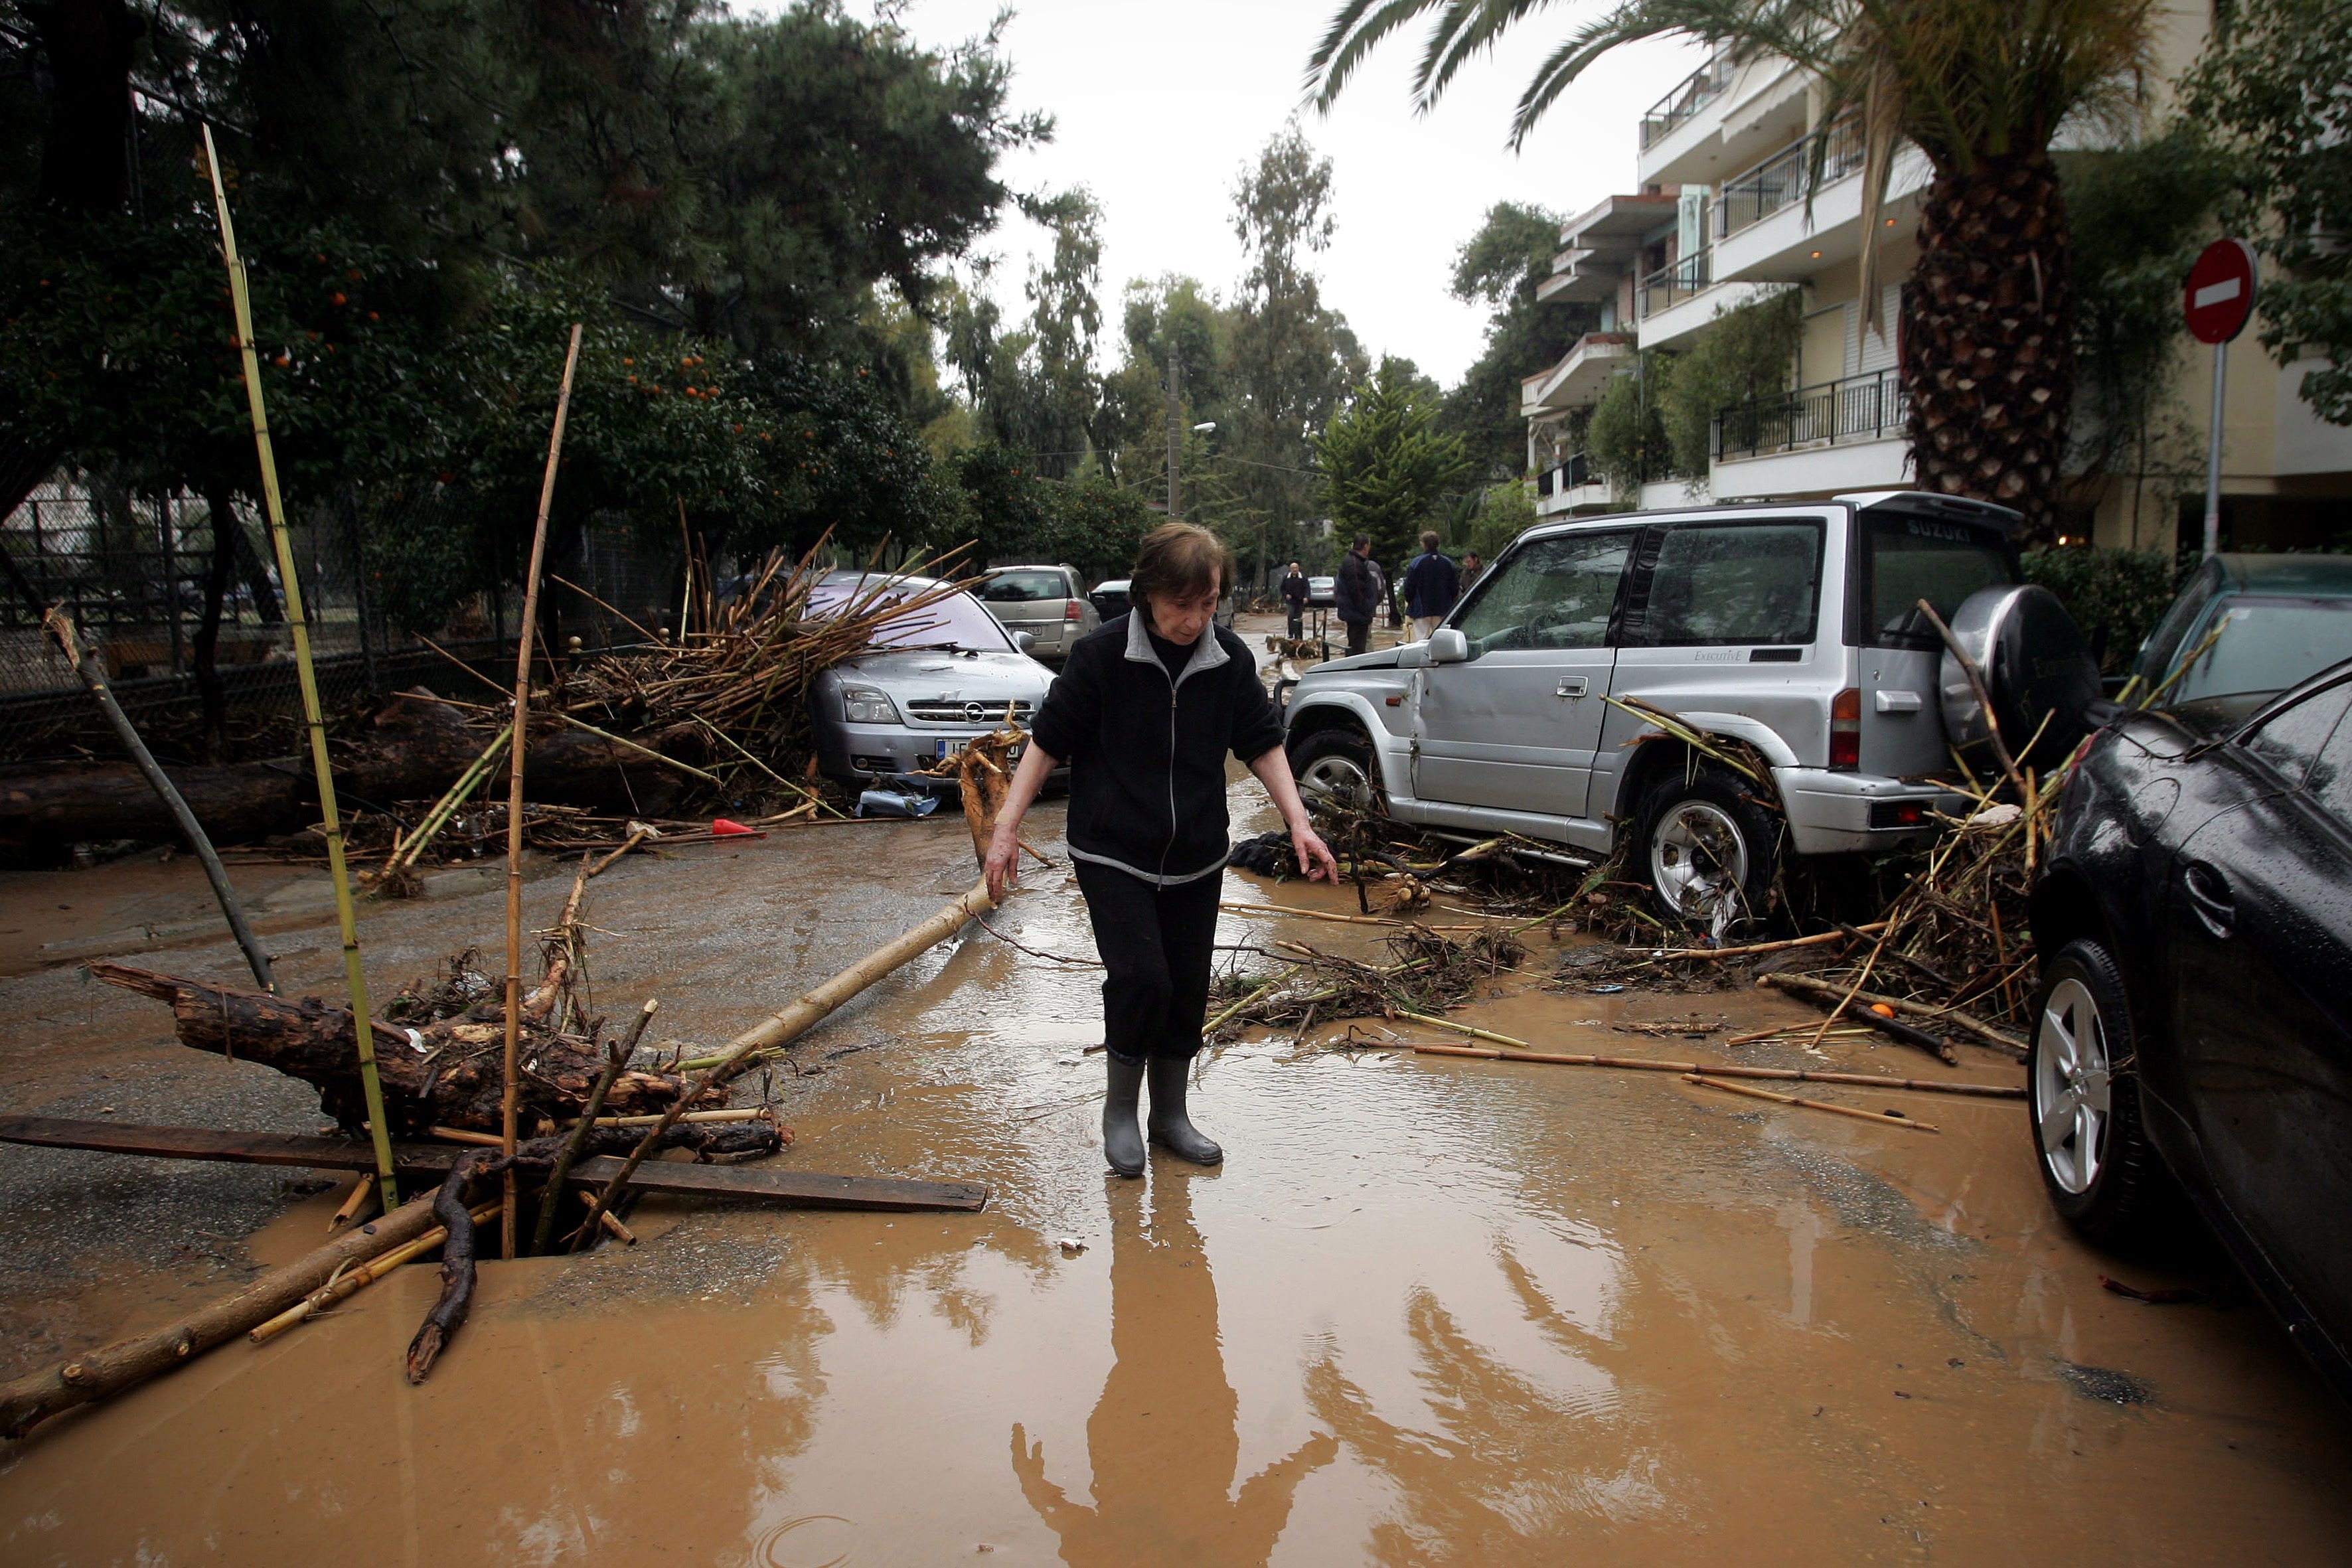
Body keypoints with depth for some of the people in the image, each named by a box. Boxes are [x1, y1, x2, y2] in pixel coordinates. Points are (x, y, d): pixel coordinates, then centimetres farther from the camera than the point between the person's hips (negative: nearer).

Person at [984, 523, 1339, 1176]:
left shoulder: (1230, 659, -5)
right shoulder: (1100, 655, -15)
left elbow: (1262, 744, 6)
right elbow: (1047, 742, -8)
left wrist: (1298, 821, -3)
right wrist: (1006, 828, -11)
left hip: (1196, 858, 4)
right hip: (1113, 855, -4)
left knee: (1187, 990, 9)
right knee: (1141, 978, -15)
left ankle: (1170, 1114, 30)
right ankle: (1120, 1109, 10)